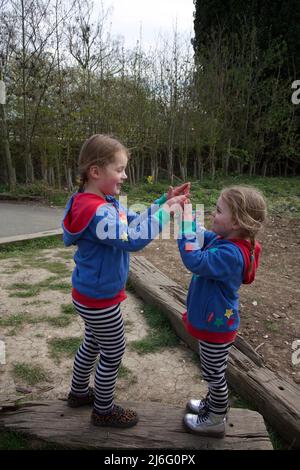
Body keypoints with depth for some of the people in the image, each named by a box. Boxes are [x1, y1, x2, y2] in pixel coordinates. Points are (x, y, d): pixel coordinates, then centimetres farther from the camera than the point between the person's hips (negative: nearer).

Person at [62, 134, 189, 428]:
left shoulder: (106, 202, 3)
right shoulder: (97, 211, -29)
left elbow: (135, 221, 6)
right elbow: (134, 239, -35)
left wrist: (165, 200, -5)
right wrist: (167, 209, -28)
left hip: (89, 294, 10)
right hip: (99, 299, -10)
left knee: (92, 343, 27)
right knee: (114, 352, 10)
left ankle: (79, 392, 49)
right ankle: (104, 411, 33)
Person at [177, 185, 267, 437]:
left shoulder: (231, 253, -33)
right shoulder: (224, 240, -5)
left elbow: (195, 261, -40)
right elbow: (202, 237, 10)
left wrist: (186, 223, -33)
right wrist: (184, 215, -5)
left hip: (216, 326, -9)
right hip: (213, 321, 9)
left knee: (215, 374, 14)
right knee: (213, 372, 28)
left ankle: (216, 420, 36)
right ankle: (213, 404, 51)